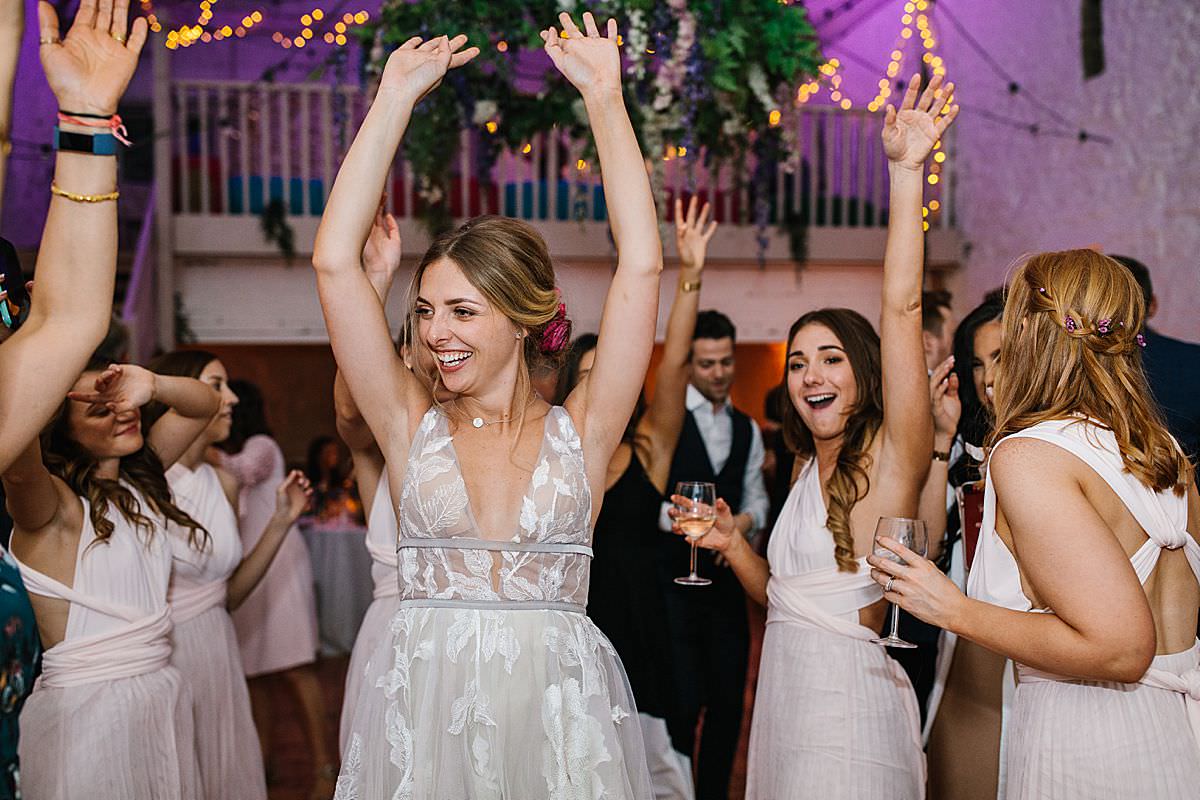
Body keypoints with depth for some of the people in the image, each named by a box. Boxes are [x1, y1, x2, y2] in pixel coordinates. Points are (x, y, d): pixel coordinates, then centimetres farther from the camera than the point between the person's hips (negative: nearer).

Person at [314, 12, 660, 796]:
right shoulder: (412, 427, 3)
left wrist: (605, 97, -5)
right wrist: (396, 97, -3)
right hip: (424, 703, 1)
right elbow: (335, 262, -3)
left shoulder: (580, 432, 0)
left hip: (558, 709, -1)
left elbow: (642, 266, -6)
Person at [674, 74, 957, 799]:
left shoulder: (892, 455, -9)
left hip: (849, 702, -7)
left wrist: (907, 170, -23)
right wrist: (732, 544, 2)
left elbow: (902, 308, -20)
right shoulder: (809, 468, 13)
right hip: (784, 693, 8)